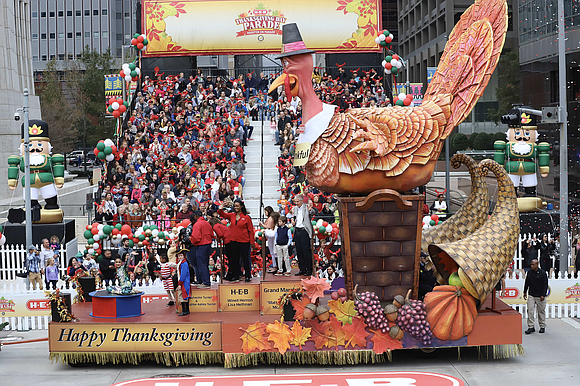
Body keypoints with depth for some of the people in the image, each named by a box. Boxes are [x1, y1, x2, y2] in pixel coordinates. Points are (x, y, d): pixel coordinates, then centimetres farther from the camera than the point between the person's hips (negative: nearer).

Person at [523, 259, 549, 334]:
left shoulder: (542, 273, -6)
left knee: (541, 311, 5)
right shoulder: (529, 273, 6)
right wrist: (525, 292, 14)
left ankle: (542, 327, 18)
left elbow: (545, 285, -6)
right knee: (530, 311, -6)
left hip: (540, 296, -3)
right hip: (531, 296, 3)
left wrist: (543, 295, -12)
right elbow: (526, 283, 17)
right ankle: (531, 327, -2)